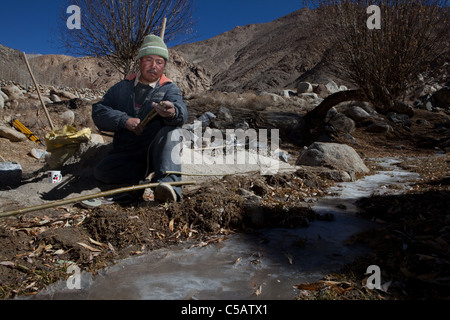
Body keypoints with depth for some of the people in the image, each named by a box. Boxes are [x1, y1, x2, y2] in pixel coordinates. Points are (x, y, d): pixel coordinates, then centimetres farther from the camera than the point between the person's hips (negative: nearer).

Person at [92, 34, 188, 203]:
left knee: (171, 131, -33)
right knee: (101, 172, -22)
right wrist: (124, 120, -16)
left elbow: (181, 112, -20)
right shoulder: (122, 88, 13)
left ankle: (167, 183, -50)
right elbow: (98, 111, 3)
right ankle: (149, 170, -17)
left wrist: (173, 112, -47)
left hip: (156, 150, -3)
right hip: (126, 154, 3)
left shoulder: (170, 89, 2)